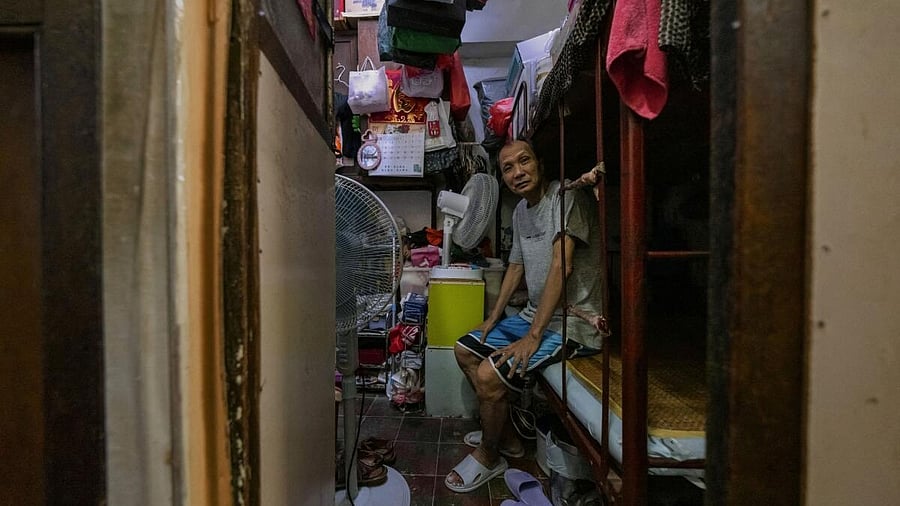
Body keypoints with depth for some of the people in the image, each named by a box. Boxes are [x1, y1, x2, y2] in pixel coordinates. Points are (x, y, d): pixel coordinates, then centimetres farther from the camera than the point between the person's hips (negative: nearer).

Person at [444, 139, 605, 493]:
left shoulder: (567, 197, -16)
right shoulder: (520, 211, 11)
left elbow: (561, 267, -24)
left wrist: (533, 337, -26)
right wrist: (493, 320, 13)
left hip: (573, 322, -9)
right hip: (534, 314, 9)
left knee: (489, 375, -21)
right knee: (464, 351, 11)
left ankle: (488, 457, 9)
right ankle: (505, 436, 24)